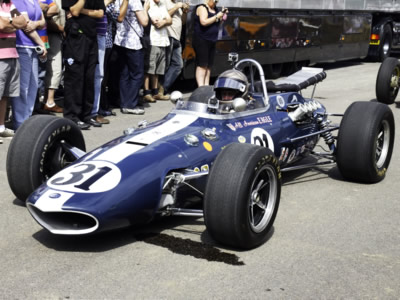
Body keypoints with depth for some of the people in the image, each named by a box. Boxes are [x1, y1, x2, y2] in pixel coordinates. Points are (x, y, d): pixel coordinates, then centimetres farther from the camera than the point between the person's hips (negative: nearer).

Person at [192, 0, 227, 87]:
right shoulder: (202, 8, -9)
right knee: (202, 65, -12)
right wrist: (217, 16, -14)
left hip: (212, 41, 8)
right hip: (202, 40, -8)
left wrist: (222, 14, 7)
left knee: (209, 66, 8)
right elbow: (204, 22, -23)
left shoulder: (215, 9, 14)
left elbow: (217, 23, 24)